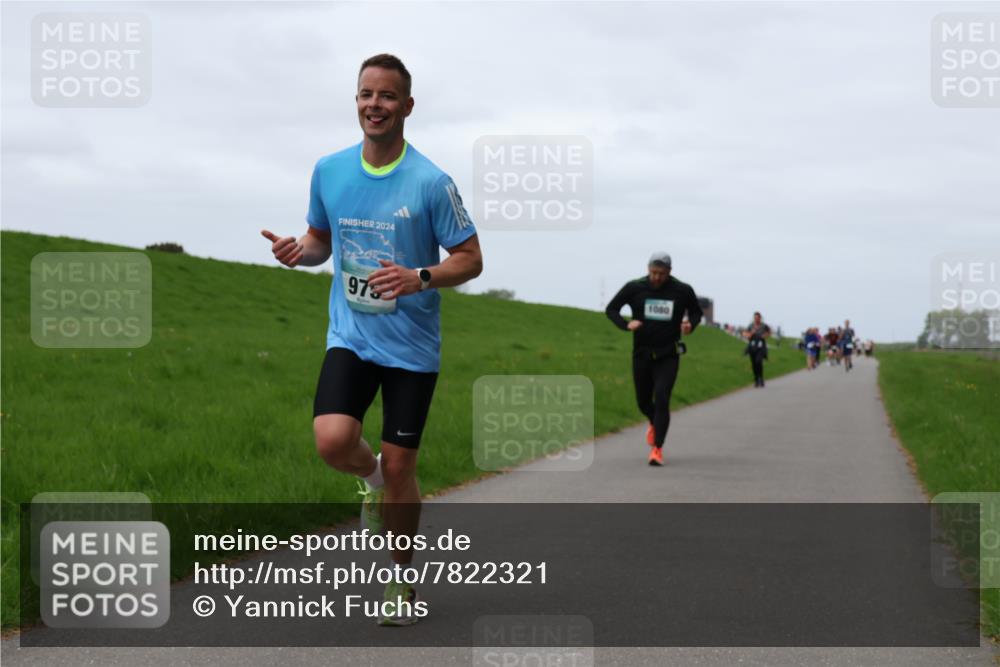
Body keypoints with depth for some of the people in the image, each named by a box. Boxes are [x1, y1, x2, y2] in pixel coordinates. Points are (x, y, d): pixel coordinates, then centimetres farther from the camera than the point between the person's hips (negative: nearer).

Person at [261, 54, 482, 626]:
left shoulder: (430, 182, -10)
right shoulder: (328, 171, 2)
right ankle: (373, 477, 18)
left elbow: (470, 257, -5)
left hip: (412, 344, -2)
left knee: (399, 467, 2)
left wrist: (420, 278, -23)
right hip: (350, 337, 2)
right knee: (333, 442, -21)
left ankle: (403, 581, 25)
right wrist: (299, 251, -6)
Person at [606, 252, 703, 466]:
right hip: (641, 354, 2)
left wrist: (690, 324, -10)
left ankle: (657, 449, -11)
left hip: (668, 356, -2)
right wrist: (626, 324, -16)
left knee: (661, 399, -16)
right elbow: (611, 309, 3)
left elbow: (696, 312, 13)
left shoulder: (682, 291, -5)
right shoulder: (634, 288, -5)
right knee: (643, 401, 12)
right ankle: (655, 424, 46)